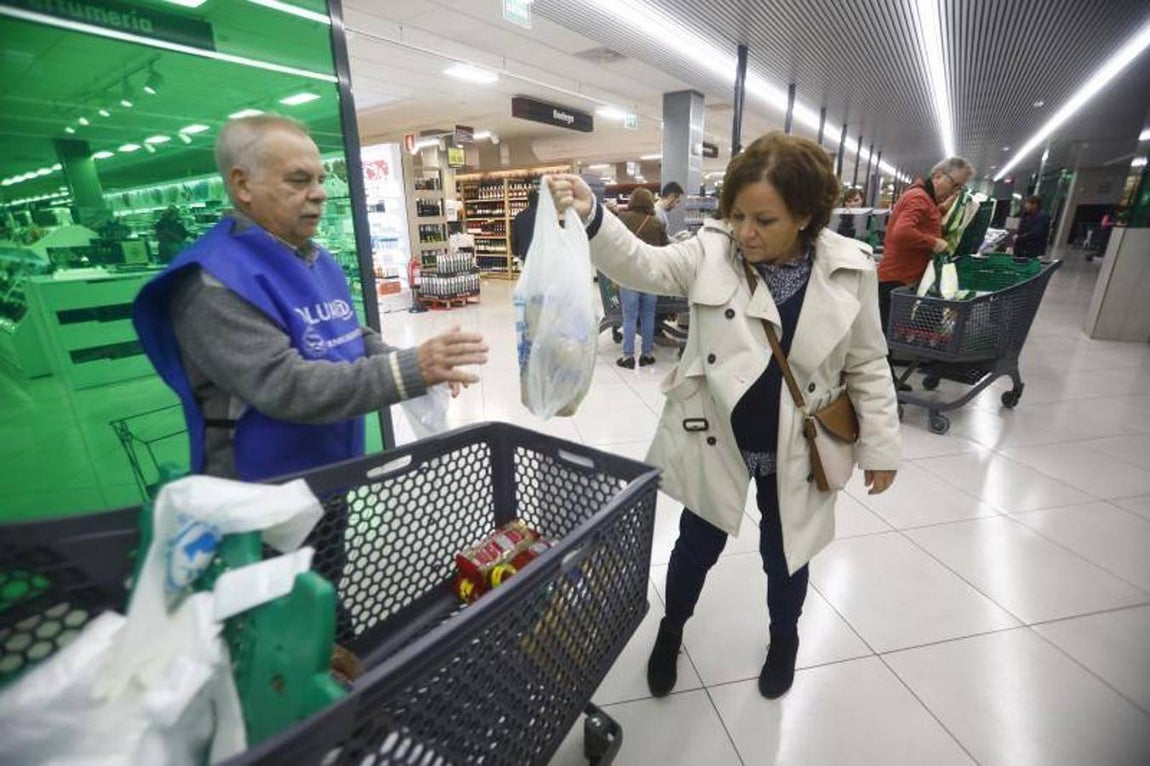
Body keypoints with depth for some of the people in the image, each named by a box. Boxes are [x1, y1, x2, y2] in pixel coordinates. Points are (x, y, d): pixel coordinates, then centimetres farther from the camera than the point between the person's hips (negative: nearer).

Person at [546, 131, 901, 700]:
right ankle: (671, 631, 47)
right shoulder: (711, 251, -9)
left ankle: (784, 638, 54)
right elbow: (645, 267, -20)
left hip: (795, 451, 1)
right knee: (697, 546, 16)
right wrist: (591, 217, -37)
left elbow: (866, 365, 0)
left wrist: (880, 445, 3)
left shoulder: (849, 272, -8)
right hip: (715, 441, 0)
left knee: (785, 552, 21)